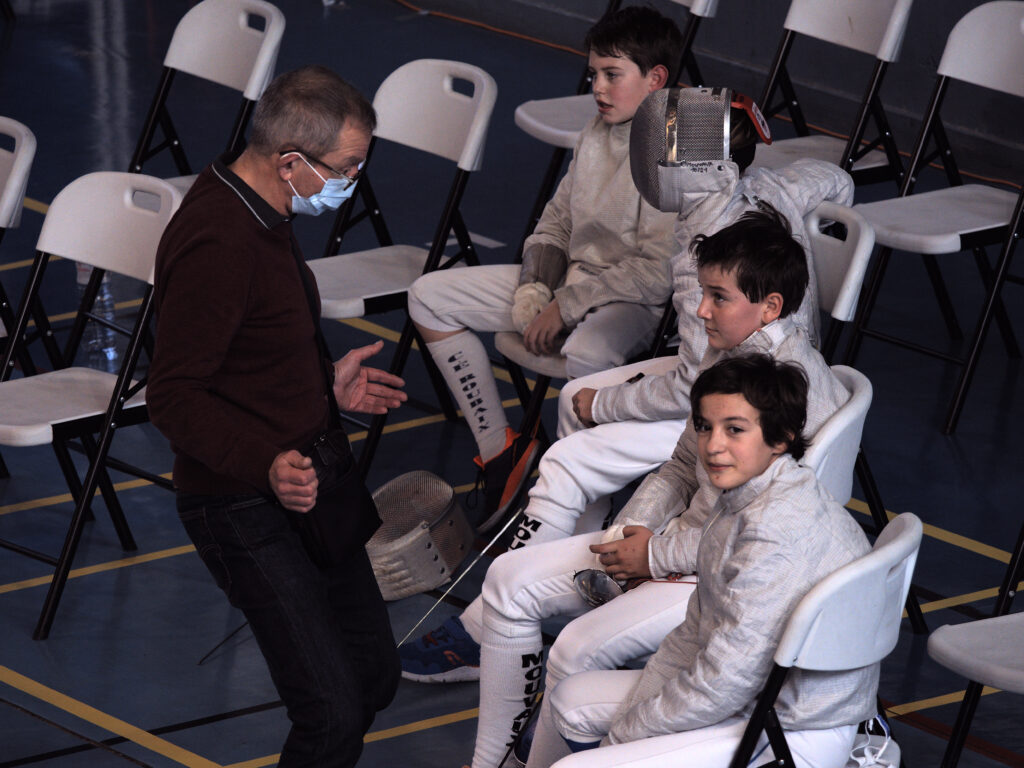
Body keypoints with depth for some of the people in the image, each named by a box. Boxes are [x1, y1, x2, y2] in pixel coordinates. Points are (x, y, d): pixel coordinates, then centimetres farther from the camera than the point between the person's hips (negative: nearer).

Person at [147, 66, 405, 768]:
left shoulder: (261, 215, 9)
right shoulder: (218, 243, -24)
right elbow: (175, 396, -26)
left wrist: (325, 384, 25)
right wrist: (266, 465, -37)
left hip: (314, 477, 10)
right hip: (248, 510, -10)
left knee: (375, 677, 15)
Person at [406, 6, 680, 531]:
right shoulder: (596, 134, 6)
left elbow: (657, 274, -23)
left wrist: (566, 306, -19)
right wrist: (534, 289, -2)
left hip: (632, 305, -9)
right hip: (567, 286, 9)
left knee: (587, 353, -44)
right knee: (429, 297, 4)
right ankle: (498, 449, 5)